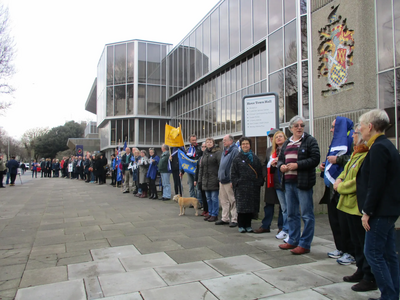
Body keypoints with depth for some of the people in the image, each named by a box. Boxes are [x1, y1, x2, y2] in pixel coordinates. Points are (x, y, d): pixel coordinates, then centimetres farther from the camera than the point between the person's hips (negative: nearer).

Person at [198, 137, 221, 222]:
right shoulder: (205, 153, 15)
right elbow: (201, 167, 19)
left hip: (214, 179, -7)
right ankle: (210, 213, 24)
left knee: (214, 198, -1)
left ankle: (214, 215, 9)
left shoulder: (217, 152, -6)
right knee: (208, 198, 13)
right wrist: (200, 179, 15)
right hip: (206, 180, 7)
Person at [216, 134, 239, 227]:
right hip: (222, 180, 9)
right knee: (223, 200, 14)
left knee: (232, 200, -1)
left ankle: (234, 219, 7)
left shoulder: (235, 151, -11)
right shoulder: (225, 151, 18)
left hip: (229, 180, -9)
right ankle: (225, 218, 23)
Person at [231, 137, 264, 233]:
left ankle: (248, 225, 18)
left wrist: (260, 182, 1)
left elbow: (260, 171, 13)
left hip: (253, 187, 3)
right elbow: (233, 173, 2)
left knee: (251, 206, 6)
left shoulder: (255, 158, 13)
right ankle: (241, 226, 7)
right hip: (241, 186, -3)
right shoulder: (237, 158, 4)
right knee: (242, 206, -4)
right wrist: (236, 183, -8)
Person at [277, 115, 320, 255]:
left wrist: (298, 165, -19)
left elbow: (315, 159, -12)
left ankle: (305, 244, 10)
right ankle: (293, 241, 27)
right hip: (289, 182, 7)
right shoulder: (287, 143, 17)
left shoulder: (310, 141, -2)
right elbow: (280, 158, 21)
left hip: (303, 182, -6)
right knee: (291, 214, 15)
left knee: (307, 214, 0)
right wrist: (281, 166, -2)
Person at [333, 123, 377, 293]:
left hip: (358, 207, -10)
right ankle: (361, 271, 34)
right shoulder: (356, 153, 13)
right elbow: (346, 170, 23)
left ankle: (370, 279, 15)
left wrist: (340, 187, -12)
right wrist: (339, 179, 2)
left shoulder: (369, 156, -20)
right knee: (356, 241, 20)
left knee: (365, 242, 2)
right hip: (349, 204, 10)